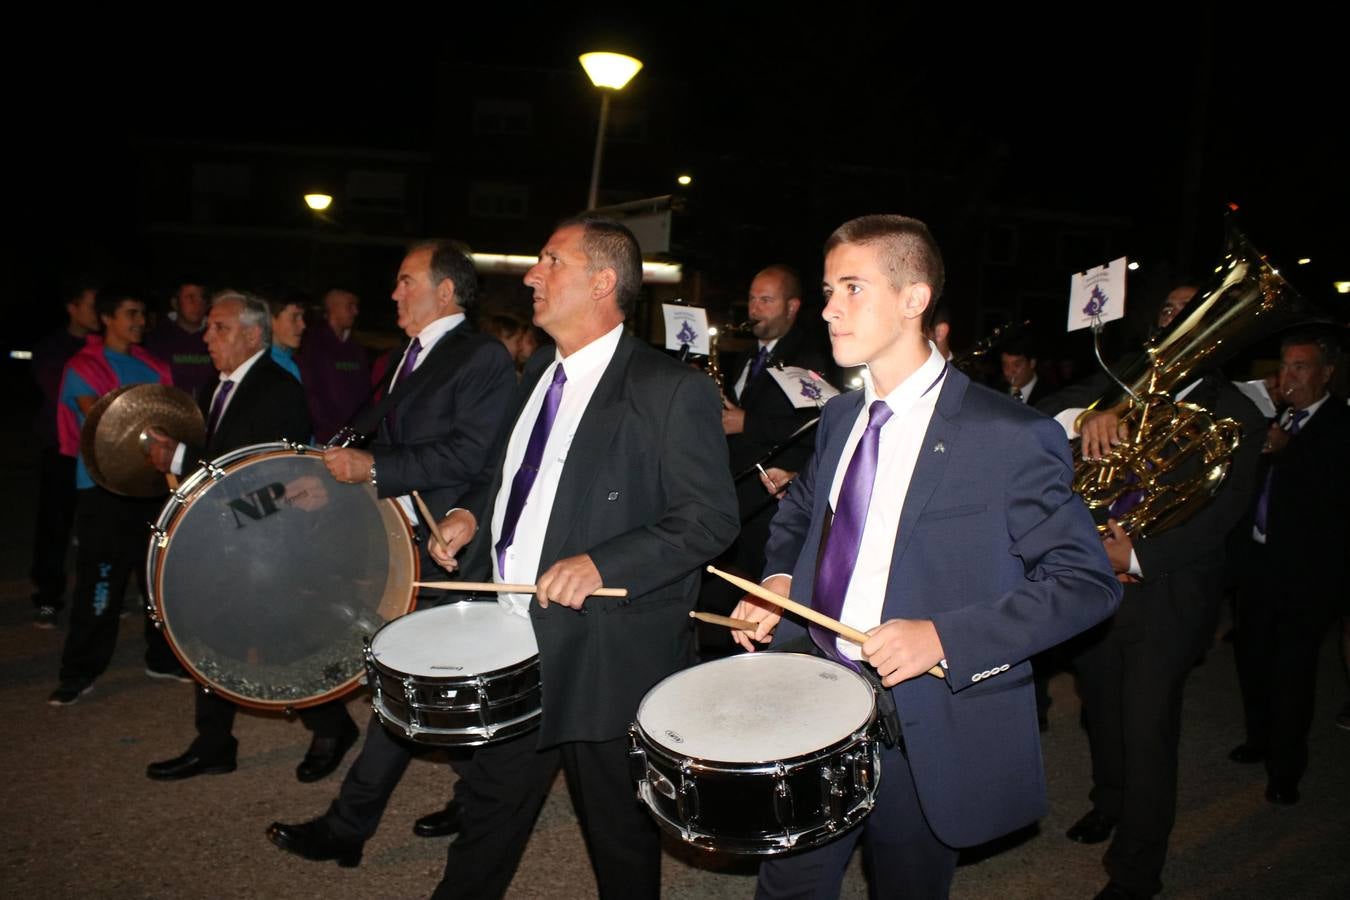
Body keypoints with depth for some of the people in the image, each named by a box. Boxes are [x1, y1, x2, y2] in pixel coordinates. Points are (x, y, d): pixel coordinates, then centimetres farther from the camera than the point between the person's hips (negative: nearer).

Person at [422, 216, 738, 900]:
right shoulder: (538, 374, 11)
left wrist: (601, 563, -26)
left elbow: (710, 519, -17)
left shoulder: (672, 390, -15)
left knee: (620, 837, 14)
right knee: (488, 806, 23)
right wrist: (474, 514, 5)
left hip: (605, 656, -7)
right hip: (511, 640, 7)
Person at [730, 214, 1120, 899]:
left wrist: (944, 636, -23)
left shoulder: (1009, 437, -15)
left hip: (929, 736, -5)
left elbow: (1087, 582, -13)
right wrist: (780, 579, 0)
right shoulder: (840, 417, 6)